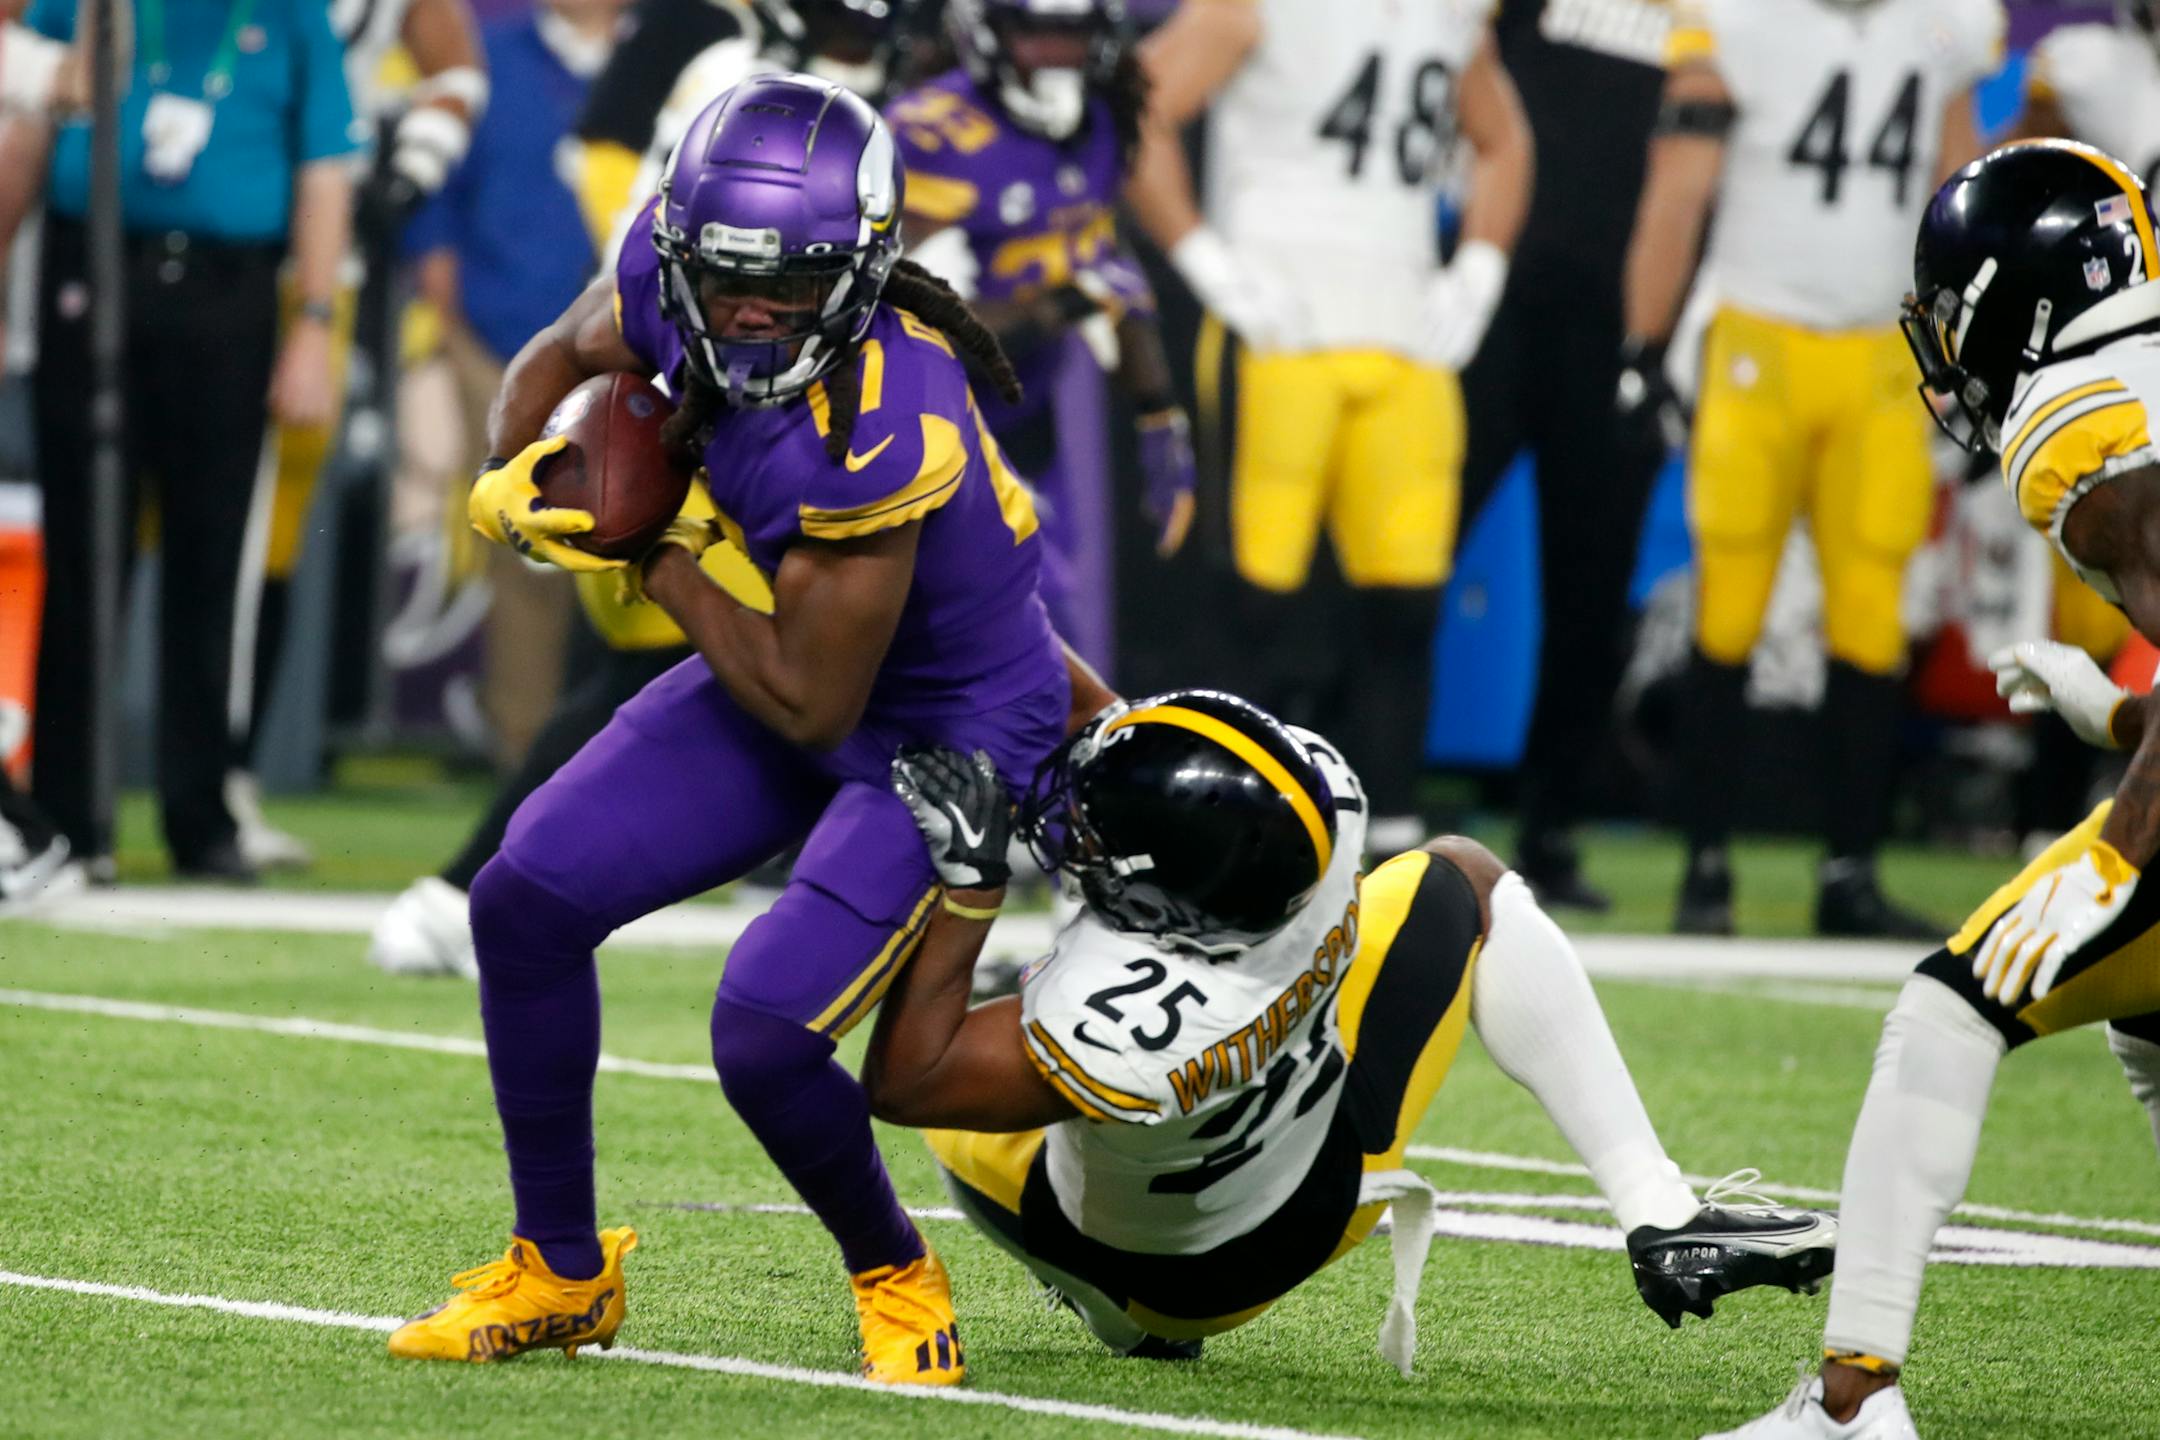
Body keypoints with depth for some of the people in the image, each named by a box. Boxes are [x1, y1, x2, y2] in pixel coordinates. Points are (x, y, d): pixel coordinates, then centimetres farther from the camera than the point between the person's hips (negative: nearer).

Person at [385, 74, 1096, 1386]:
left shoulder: (881, 432, -37)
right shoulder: (670, 281, -15)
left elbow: (809, 706, -28)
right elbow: (564, 356, 11)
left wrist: (659, 563, -18)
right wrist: (515, 481, -9)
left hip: (951, 736, -8)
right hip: (802, 663, 8)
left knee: (767, 1037, -21)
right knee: (528, 901, -3)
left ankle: (895, 1278, 11)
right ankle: (559, 1272, 15)